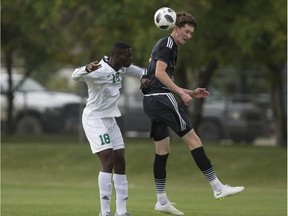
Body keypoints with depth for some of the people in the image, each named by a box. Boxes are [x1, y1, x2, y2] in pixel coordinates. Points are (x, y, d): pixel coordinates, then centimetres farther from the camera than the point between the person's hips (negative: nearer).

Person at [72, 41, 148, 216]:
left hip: (110, 119, 9)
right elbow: (76, 76, -40)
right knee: (108, 162, -19)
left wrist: (144, 77, -4)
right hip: (94, 119, -9)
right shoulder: (100, 71, -24)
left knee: (120, 163, 8)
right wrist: (87, 69, -62)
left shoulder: (122, 68, 1)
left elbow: (141, 71, 20)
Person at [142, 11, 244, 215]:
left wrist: (190, 93, 21)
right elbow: (159, 73, -19)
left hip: (151, 100, 10)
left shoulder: (169, 47, 25)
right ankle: (218, 188, -10)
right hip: (161, 98, -10)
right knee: (193, 139, -9)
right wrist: (181, 93, -19)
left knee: (163, 150, 10)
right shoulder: (167, 44, -6)